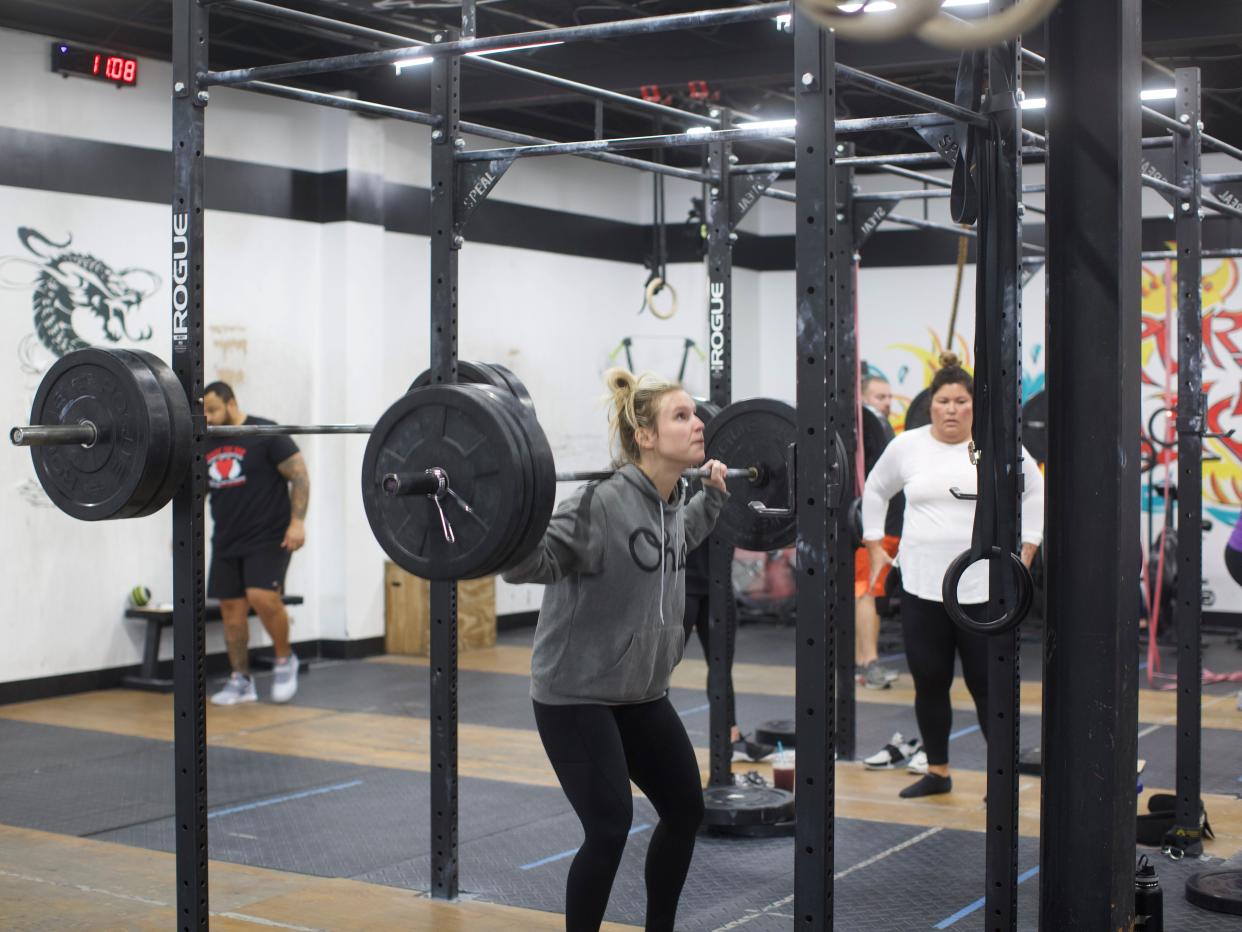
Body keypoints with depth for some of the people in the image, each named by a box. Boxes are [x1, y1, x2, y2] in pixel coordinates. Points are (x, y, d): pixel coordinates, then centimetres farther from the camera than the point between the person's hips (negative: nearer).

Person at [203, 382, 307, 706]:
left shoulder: (265, 435, -8)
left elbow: (299, 475, -10)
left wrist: (297, 521, -18)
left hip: (268, 538, -6)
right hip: (227, 542, 6)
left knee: (263, 596, -22)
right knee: (231, 608, 4)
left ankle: (285, 660, 0)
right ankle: (241, 681, 15)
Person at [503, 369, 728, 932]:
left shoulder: (669, 504, 3)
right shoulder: (602, 504, -23)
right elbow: (528, 564, -28)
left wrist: (714, 494, 26)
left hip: (640, 691, 9)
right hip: (576, 694, -9)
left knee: (685, 809, 13)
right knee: (609, 828, -11)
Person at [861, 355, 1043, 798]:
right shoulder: (906, 447, 4)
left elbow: (1035, 494, 10)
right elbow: (875, 491, 19)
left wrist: (1026, 550, 6)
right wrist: (875, 546, 15)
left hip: (983, 590, -2)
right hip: (921, 587, 3)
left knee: (987, 683, 1)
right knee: (929, 682, 9)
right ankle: (937, 771, 24)